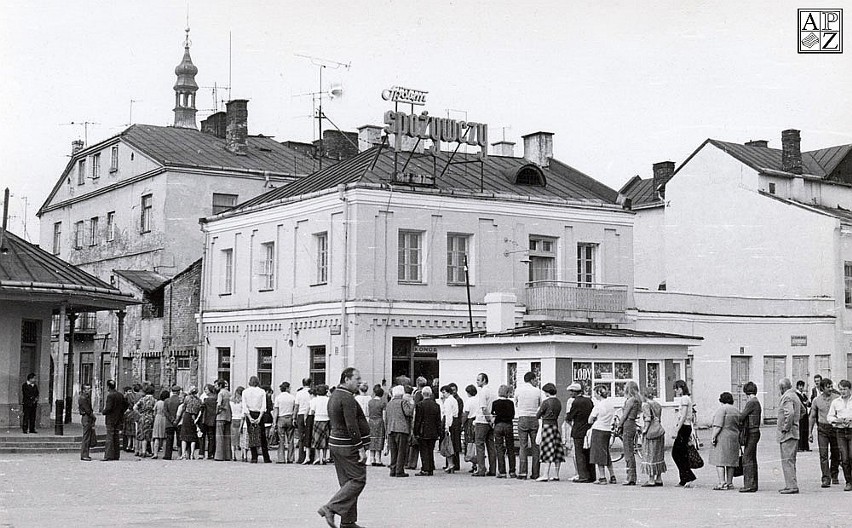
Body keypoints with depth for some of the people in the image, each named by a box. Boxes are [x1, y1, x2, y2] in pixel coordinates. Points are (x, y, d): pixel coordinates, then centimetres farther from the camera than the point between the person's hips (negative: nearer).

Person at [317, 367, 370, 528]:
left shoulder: (334, 395, 16)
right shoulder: (347, 398, -17)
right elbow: (352, 426, -22)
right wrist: (361, 448, -20)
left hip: (336, 444, 10)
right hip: (348, 446, -10)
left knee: (347, 482, 11)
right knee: (358, 480, -7)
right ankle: (330, 508, -13)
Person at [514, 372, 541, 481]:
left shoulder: (518, 390, 1)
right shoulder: (537, 391, 0)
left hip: (522, 419, 0)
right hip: (534, 419, 0)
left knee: (523, 447, 0)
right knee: (535, 446, 5)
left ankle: (522, 473, -6)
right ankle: (535, 473, 4)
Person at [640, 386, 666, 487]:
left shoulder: (646, 405, -10)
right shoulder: (658, 405, 13)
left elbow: (648, 419, -19)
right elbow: (658, 419, 10)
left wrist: (645, 430, -13)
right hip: (659, 431, 8)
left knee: (649, 455, -3)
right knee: (658, 455, 13)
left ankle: (651, 480, -2)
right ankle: (659, 479, 17)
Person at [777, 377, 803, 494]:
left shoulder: (787, 397, -15)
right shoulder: (795, 396, 18)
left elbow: (790, 413, -29)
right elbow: (802, 411, 32)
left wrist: (786, 427, -20)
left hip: (788, 433, -10)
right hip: (795, 433, 10)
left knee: (787, 460, -9)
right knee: (790, 460, 15)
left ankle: (792, 486, -11)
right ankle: (791, 485, 19)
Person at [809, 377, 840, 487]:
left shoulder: (837, 398, -1)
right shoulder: (816, 400, 2)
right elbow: (812, 417, 9)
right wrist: (810, 432, 5)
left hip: (835, 427, 0)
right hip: (822, 429, 0)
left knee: (835, 454, 9)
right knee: (823, 455, -8)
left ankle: (834, 476, 28)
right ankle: (826, 479, -8)